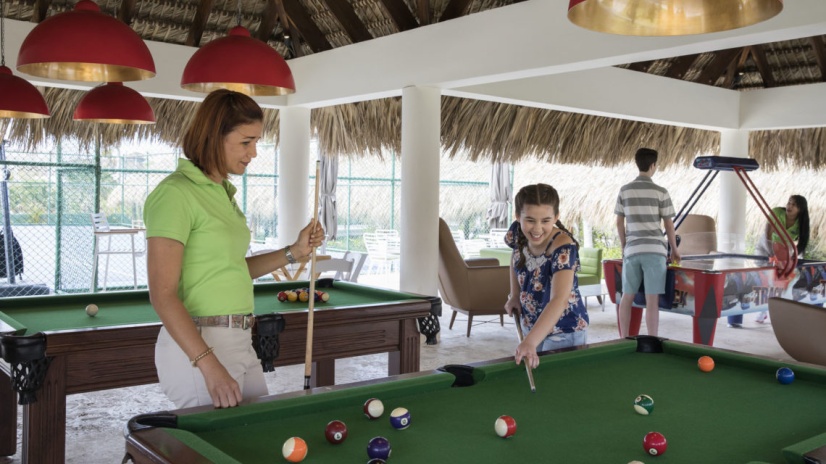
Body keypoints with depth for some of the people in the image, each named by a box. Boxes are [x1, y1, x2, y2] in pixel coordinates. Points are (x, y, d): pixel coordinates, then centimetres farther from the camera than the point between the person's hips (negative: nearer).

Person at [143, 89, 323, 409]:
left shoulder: (223, 192, 11)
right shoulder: (175, 193, -15)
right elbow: (162, 294, -20)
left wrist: (294, 251, 8)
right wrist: (210, 366, -26)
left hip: (240, 342, 9)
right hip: (195, 346, -9)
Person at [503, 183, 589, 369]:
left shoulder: (564, 249, -31)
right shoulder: (518, 232, -14)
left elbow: (559, 300, -44)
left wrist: (530, 342, -57)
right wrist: (514, 295, 0)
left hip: (564, 334, -5)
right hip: (530, 326, 6)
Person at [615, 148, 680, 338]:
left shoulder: (624, 190, 5)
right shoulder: (661, 192, -3)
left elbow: (619, 223, 9)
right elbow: (669, 225, 1)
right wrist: (674, 250, 14)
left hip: (632, 250, 3)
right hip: (654, 250, -3)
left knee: (627, 297, 11)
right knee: (652, 299, -2)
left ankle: (624, 340, 17)